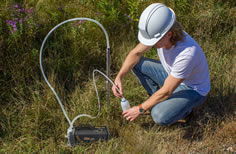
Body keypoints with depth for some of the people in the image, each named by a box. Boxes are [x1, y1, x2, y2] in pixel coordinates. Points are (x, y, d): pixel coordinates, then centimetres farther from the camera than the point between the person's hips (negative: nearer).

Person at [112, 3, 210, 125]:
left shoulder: (187, 54, -40)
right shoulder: (158, 33, -20)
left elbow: (166, 92, -30)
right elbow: (135, 53, -4)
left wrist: (140, 109, -19)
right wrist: (119, 77, -17)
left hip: (192, 89, -7)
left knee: (159, 116, -30)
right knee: (136, 64, -7)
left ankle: (184, 107, 3)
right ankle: (158, 101, 9)